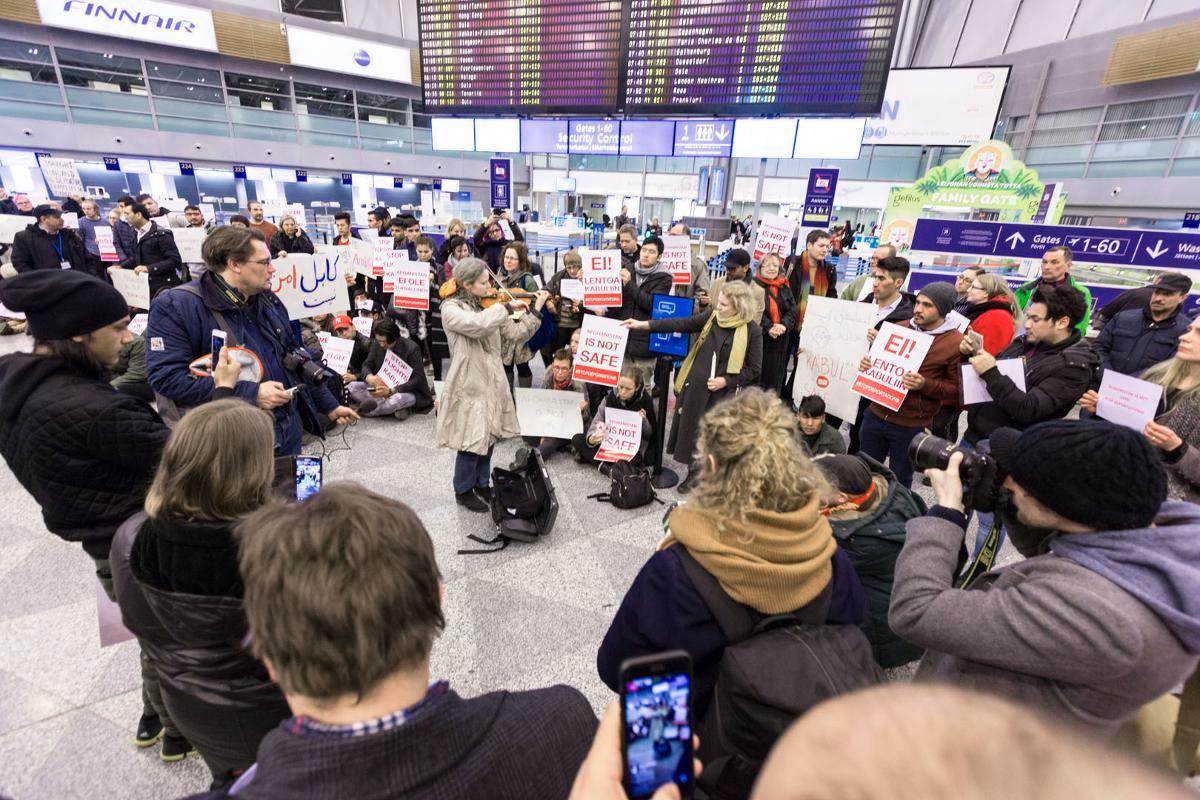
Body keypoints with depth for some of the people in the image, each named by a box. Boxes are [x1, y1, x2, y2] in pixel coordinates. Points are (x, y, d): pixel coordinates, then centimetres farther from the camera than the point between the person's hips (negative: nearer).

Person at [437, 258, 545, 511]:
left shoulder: (487, 305, 6)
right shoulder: (451, 308, -13)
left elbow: (515, 332, 1)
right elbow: (478, 325, -33)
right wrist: (507, 306, -24)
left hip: (492, 381, 7)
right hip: (469, 385, -6)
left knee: (488, 438, 17)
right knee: (472, 442, 2)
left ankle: (482, 484, 35)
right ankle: (463, 491, 24)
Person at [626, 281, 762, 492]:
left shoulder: (751, 330, -10)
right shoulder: (711, 316, 0)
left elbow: (754, 368, -6)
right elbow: (682, 324, -1)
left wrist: (726, 381, -15)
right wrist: (644, 325, -6)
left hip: (722, 393, -4)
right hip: (696, 385, 4)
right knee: (691, 429, 12)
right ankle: (694, 473, 33)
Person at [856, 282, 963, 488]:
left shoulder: (956, 343, -9)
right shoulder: (899, 328, 5)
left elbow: (958, 391, -7)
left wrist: (925, 385, -24)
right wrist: (867, 363, -5)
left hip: (911, 426, -4)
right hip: (876, 415, 4)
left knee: (899, 483, 12)